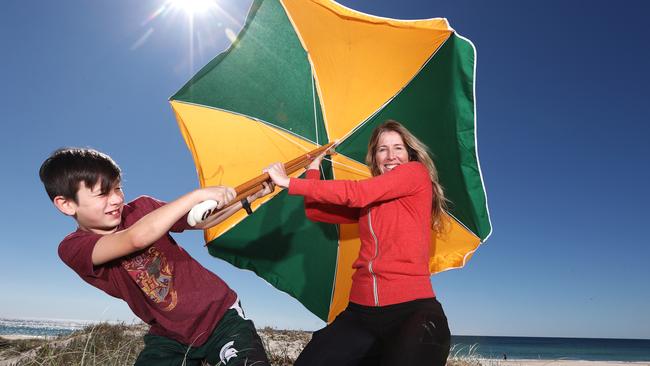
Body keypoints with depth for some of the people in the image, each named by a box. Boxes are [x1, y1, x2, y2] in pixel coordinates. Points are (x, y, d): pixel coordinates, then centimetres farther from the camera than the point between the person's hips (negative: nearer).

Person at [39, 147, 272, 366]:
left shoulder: (141, 209, -5)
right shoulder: (73, 248, -13)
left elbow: (203, 221, 3)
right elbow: (137, 238, -33)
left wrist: (252, 195, -10)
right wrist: (197, 195, -35)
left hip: (221, 314, 1)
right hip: (169, 338, 0)